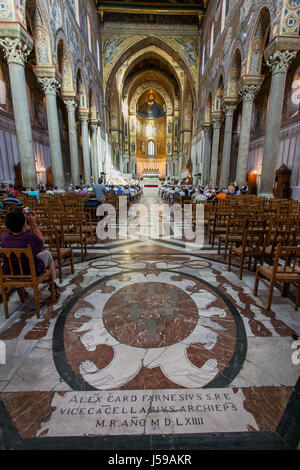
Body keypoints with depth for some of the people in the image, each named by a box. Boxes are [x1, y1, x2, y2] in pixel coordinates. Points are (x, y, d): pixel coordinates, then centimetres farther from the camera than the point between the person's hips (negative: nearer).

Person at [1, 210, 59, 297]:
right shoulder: (31, 238, -31)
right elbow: (42, 242, -7)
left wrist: (19, 218, -4)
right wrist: (34, 224, -9)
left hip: (10, 274, 4)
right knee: (47, 254, 23)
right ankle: (54, 284, 27)